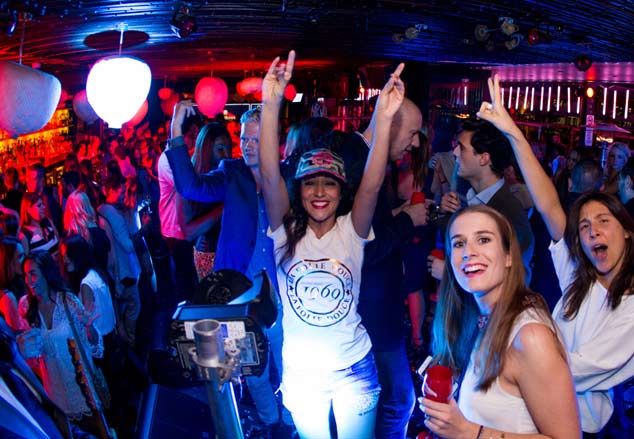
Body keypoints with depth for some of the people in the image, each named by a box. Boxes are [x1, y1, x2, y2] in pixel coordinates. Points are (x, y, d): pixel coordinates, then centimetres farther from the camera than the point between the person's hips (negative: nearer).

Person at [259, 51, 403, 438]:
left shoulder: (352, 230, -9)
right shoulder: (287, 231, -8)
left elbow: (372, 186, -26)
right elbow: (270, 177, -23)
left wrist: (384, 120, -39)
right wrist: (271, 105, -36)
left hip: (354, 370, 0)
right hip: (301, 373, 1)